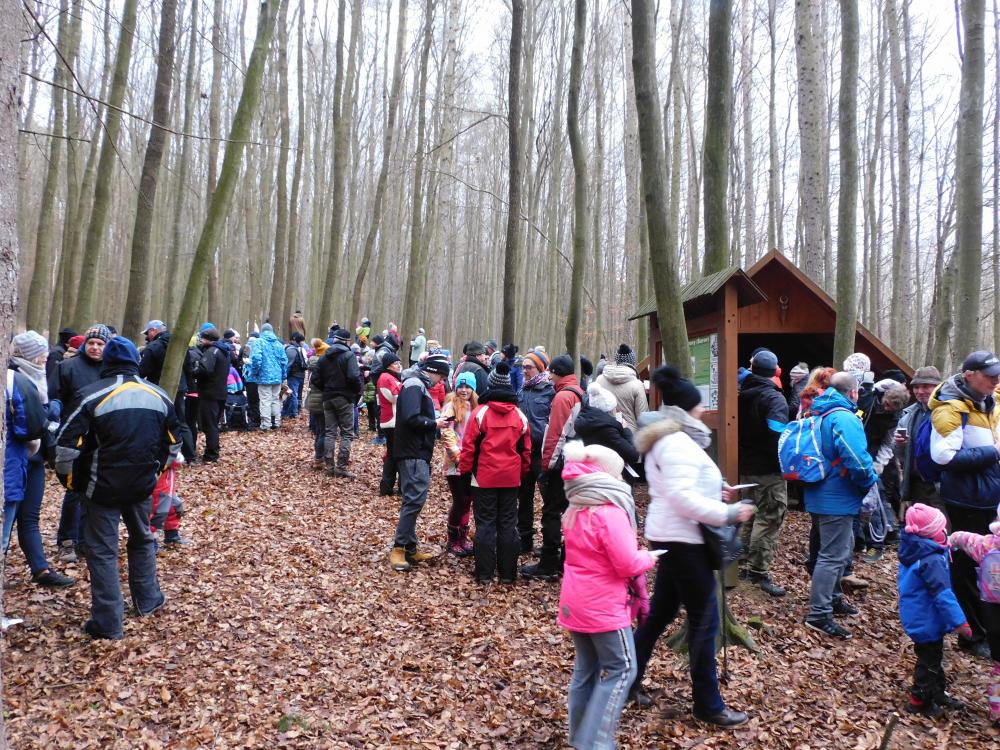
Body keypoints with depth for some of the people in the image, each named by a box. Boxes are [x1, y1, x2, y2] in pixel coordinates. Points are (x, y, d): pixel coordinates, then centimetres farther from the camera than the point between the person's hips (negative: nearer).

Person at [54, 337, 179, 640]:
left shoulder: (93, 395, -11)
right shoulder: (159, 395, 4)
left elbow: (67, 444, -13)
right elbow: (173, 444, 12)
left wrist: (69, 477, 2)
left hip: (104, 486, -4)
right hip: (143, 485, 4)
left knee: (102, 550, 4)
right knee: (142, 539, 24)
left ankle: (107, 622, 6)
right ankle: (147, 600, 34)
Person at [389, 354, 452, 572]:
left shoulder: (419, 385, 19)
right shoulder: (414, 385, -13)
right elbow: (411, 418, -24)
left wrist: (435, 423, 6)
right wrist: (434, 424, -12)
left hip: (417, 453, 11)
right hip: (413, 453, -11)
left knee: (414, 499, 12)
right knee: (415, 499, -12)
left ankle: (410, 548, 18)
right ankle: (399, 548, -7)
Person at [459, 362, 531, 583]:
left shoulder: (480, 412, -9)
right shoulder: (519, 415, 3)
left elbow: (469, 445, -8)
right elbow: (525, 449, 10)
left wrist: (465, 469, 4)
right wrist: (523, 472, 21)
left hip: (484, 478, -3)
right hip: (511, 478, 3)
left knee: (485, 523, 5)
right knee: (508, 523, 9)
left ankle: (484, 573, 8)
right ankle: (507, 573, 14)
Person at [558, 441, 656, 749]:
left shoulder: (575, 511, 7)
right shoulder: (610, 512, -21)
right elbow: (627, 564, -20)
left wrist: (638, 557, 14)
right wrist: (648, 557, 0)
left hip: (575, 603, 8)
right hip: (602, 607, -8)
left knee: (586, 668, 17)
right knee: (621, 668, 4)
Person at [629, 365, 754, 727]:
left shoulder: (665, 439, 14)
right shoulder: (678, 442, -20)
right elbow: (683, 498, -27)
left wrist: (716, 491, 12)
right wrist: (727, 514, -22)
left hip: (671, 536, 11)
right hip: (683, 539, -11)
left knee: (660, 611, 18)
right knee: (704, 620, 0)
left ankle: (627, 680, 28)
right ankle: (707, 704, 13)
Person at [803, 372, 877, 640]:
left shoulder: (818, 414, 10)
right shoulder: (845, 419, -20)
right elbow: (857, 461, -28)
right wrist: (870, 483, -9)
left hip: (819, 495, 10)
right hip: (838, 499, -10)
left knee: (842, 547, 24)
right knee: (833, 555, -4)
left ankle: (833, 598, 36)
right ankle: (819, 615, 1)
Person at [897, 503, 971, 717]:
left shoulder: (911, 550, 0)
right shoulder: (932, 560, -29)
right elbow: (943, 594, -29)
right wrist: (958, 621, -24)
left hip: (915, 617, 9)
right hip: (927, 621, -9)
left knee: (933, 657, 25)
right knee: (929, 661, 7)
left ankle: (938, 692, 40)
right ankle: (919, 701, 20)